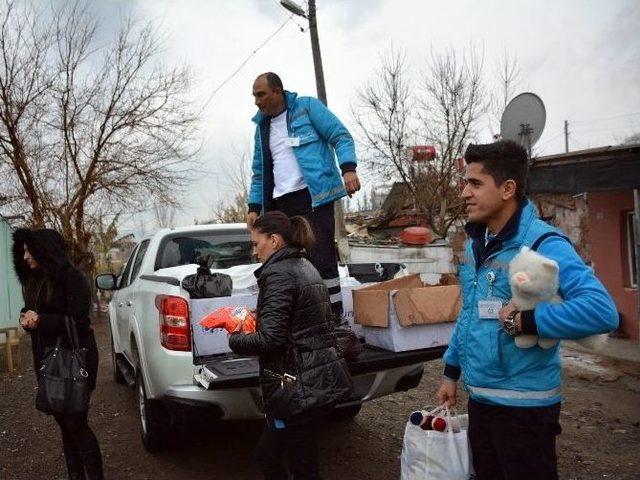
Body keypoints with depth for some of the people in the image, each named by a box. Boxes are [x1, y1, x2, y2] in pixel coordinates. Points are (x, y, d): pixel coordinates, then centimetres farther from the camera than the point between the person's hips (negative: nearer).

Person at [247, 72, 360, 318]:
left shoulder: (307, 107, 4)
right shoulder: (262, 127, 22)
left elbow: (341, 136, -2)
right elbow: (259, 173, 24)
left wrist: (348, 168, -19)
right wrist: (254, 206, 13)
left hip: (312, 196, -6)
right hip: (280, 204, 6)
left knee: (321, 258, -10)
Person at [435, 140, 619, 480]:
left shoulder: (542, 243, -19)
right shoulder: (475, 244, 5)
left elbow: (602, 311, -31)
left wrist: (524, 320, -27)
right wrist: (451, 372, 16)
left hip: (524, 404, -7)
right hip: (478, 398, 7)